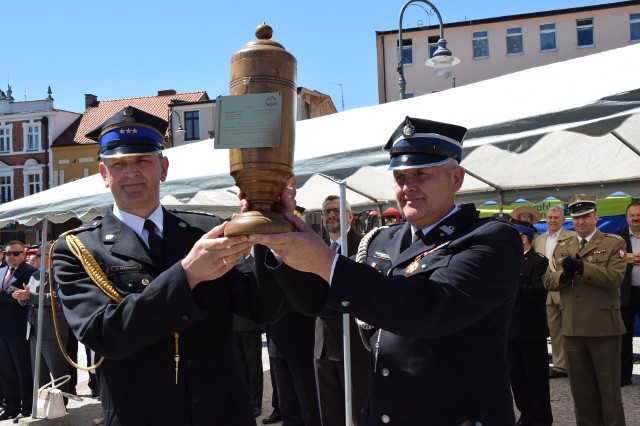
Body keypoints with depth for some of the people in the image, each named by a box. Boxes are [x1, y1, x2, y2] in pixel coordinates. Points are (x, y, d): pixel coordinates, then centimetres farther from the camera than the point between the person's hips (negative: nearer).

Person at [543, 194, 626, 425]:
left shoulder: (614, 243, -1)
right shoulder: (562, 246, 13)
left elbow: (615, 277, -14)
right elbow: (548, 281, 6)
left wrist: (582, 268, -24)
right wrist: (564, 275, -15)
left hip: (603, 327, -4)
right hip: (572, 328, 4)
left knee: (608, 387, 7)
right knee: (581, 388, 14)